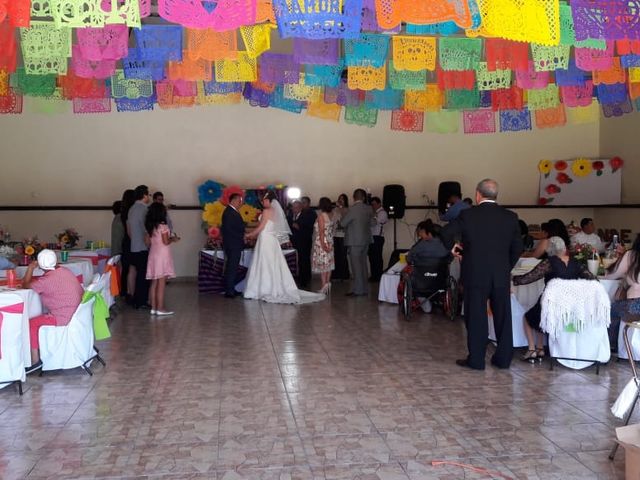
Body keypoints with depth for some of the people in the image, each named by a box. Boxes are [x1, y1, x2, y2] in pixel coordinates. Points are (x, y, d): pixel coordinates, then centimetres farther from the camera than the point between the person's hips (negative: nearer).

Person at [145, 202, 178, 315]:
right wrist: (173, 239, 5)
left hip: (153, 254, 7)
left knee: (154, 283, 10)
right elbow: (166, 242, -14)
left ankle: (153, 308, 12)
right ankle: (160, 309, -3)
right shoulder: (163, 226, -12)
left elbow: (149, 242, 10)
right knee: (161, 283, -4)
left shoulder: (150, 226, 8)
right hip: (162, 255, -7)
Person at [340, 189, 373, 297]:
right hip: (365, 240, 7)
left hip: (354, 242, -7)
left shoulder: (353, 209, -17)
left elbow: (343, 223, -11)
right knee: (363, 265, 14)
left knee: (356, 266, -1)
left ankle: (358, 290, 2)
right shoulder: (368, 209, 2)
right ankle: (364, 289, 20)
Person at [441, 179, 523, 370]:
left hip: (475, 274, -3)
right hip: (502, 275, 3)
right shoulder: (510, 217, 2)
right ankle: (503, 358, 18)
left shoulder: (468, 215, -7)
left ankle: (476, 360, 9)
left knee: (476, 317, 4)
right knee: (503, 316, 11)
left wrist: (452, 247, 13)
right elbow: (517, 246, 7)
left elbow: (445, 233, -6)